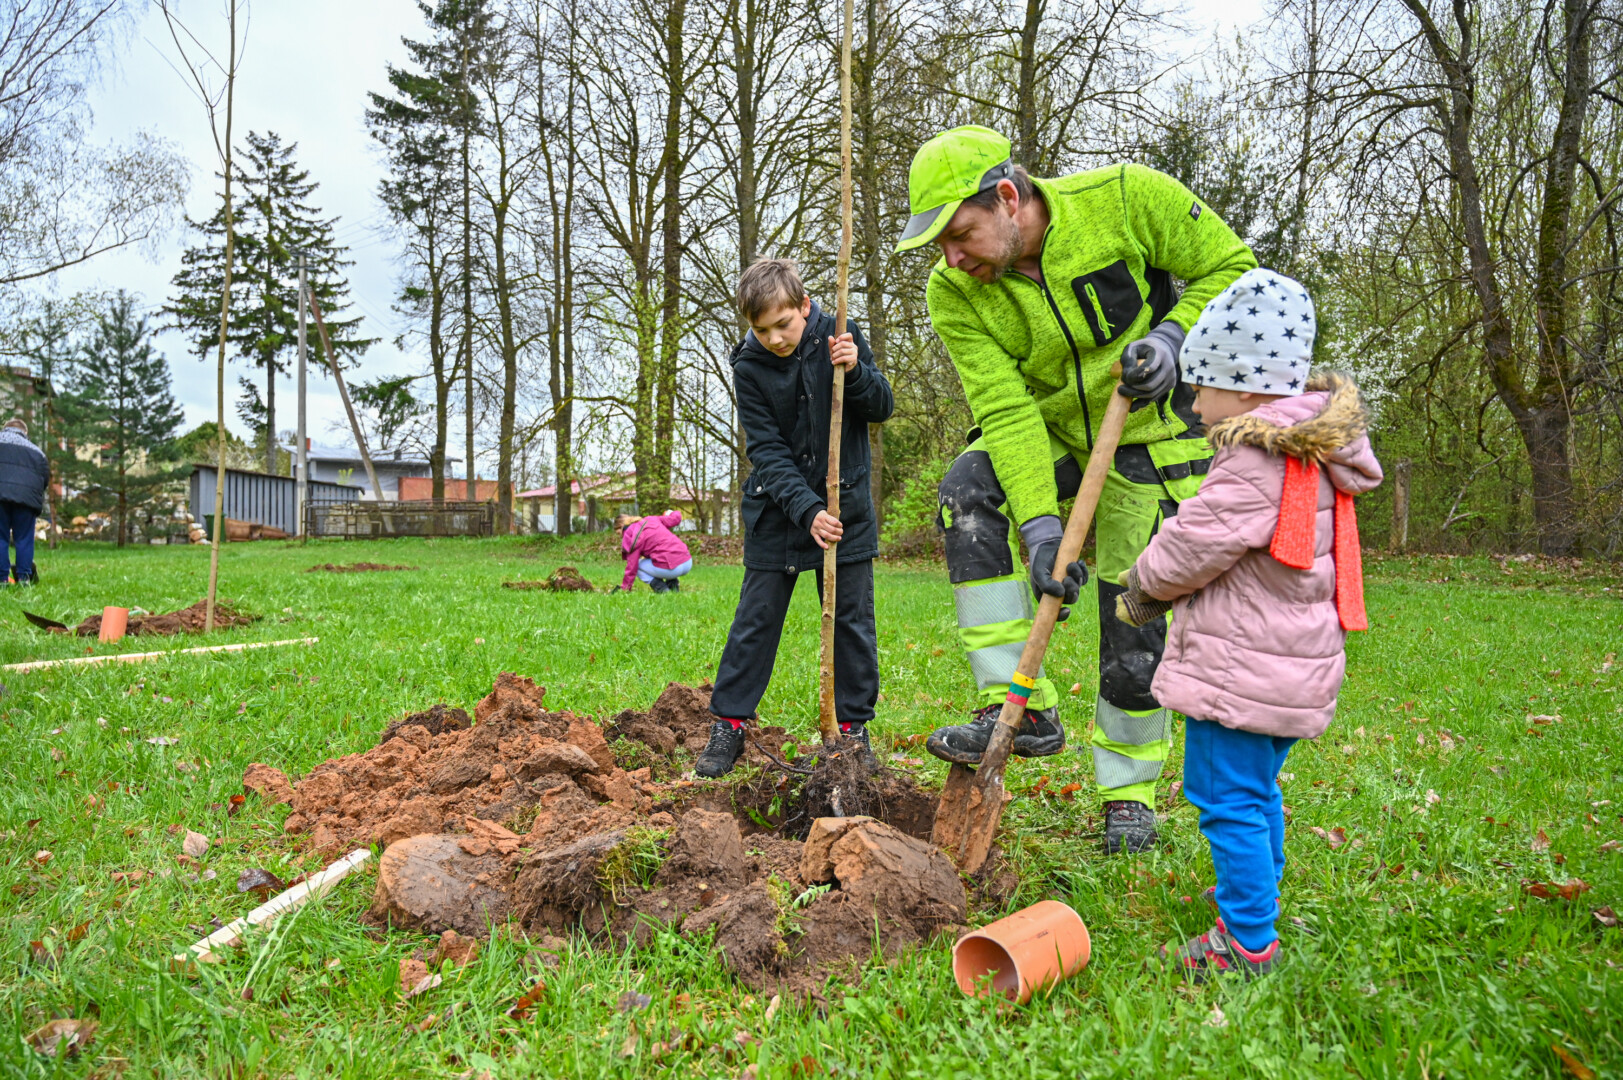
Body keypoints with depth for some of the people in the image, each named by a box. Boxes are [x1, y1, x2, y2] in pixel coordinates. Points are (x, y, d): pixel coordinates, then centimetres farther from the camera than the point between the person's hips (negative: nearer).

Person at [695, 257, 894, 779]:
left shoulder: (838, 335, -7)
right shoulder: (749, 367, -11)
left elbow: (882, 408, -2)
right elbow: (767, 452, -14)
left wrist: (854, 372, -22)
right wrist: (807, 511, -26)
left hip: (846, 502, 1)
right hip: (778, 506, -1)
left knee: (852, 617, 4)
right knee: (756, 617, 2)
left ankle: (852, 725, 17)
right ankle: (728, 723, 13)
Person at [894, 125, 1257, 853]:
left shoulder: (1124, 198, -22)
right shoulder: (955, 294, -16)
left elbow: (1230, 268, -9)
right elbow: (1006, 411, -22)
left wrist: (1171, 338, -26)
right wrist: (1039, 524, -30)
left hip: (1152, 438, -2)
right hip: (1052, 434, 2)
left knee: (1135, 629, -2)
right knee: (967, 492, -29)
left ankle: (1129, 793, 22)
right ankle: (1020, 707, -21)